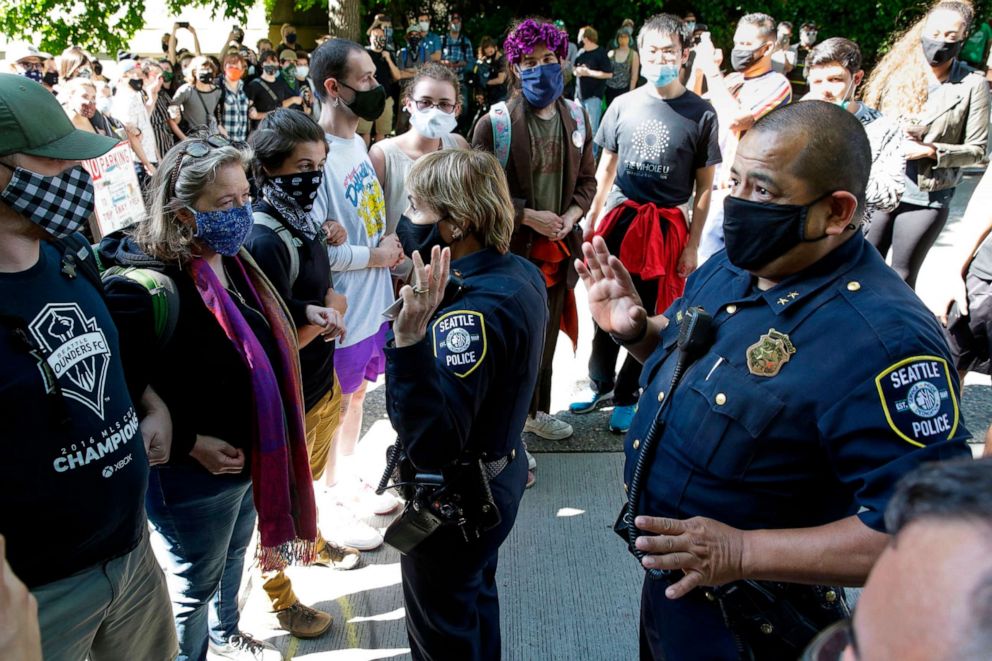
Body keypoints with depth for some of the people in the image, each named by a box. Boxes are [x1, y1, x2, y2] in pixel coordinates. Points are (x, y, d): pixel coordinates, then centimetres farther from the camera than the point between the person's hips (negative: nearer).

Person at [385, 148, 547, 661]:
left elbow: (431, 445, -39)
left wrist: (408, 339, -47)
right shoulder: (520, 272, -5)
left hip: (453, 500, -9)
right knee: (476, 601, 31)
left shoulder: (471, 312, -34)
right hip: (496, 475, 9)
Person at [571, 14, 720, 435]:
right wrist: (590, 221, 8)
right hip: (619, 218, 3)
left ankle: (626, 397, 26)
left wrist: (692, 245, -4)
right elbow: (606, 169, 11)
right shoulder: (623, 105, 2)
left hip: (667, 226, -2)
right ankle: (600, 385, 32)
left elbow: (704, 187, -2)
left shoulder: (700, 113, -6)